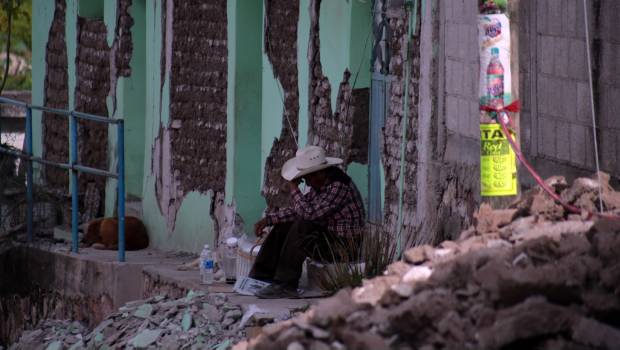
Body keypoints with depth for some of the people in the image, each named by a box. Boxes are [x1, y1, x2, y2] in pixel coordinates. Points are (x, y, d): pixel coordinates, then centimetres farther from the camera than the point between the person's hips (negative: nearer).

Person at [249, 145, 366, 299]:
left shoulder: (339, 187, -24)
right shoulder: (319, 183, 5)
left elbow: (309, 213, -30)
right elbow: (297, 211, 11)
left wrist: (294, 188, -20)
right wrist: (268, 219, 2)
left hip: (344, 243, -10)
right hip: (327, 236, 10)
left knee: (300, 228, -27)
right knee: (281, 228, 7)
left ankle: (286, 285, -23)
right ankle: (260, 278, 4)